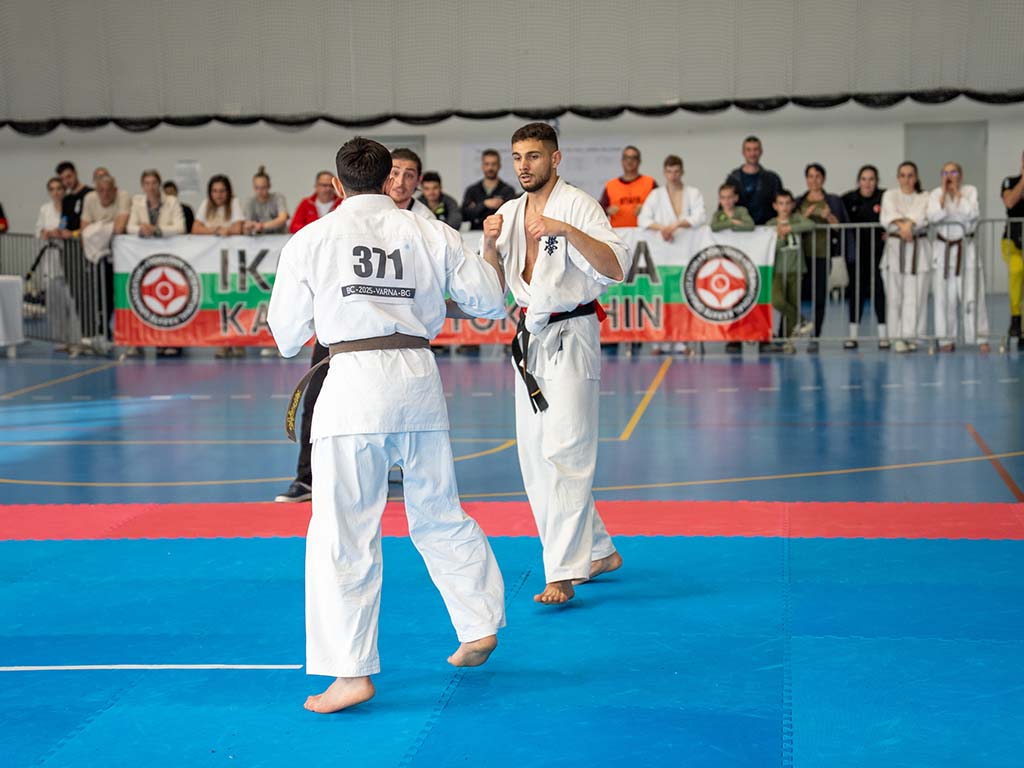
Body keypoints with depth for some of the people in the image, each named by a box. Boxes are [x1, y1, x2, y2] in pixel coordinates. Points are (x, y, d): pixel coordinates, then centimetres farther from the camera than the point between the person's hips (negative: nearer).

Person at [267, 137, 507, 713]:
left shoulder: (311, 240, 1)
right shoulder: (432, 234, 7)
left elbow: (287, 334, 8)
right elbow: (488, 302, 14)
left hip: (355, 383, -3)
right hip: (419, 378, 4)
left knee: (344, 533, 1)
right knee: (439, 514, 21)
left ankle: (351, 672, -1)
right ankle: (481, 626, 30)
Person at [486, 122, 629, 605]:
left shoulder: (577, 206, -10)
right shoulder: (510, 213, 11)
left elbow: (617, 269, -21)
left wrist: (566, 230, -31)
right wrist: (490, 245, -8)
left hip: (570, 339, -8)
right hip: (531, 340, 8)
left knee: (563, 454, -14)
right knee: (535, 457, 12)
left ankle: (564, 573, -13)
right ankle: (597, 552, 26)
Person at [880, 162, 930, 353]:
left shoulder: (924, 198, 9)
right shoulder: (890, 195, 10)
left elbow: (921, 215, -11)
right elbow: (889, 214, -10)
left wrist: (909, 224, -32)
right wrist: (902, 225, -29)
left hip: (918, 249, 0)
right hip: (895, 247, 0)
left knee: (915, 295, -4)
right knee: (895, 294, -1)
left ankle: (911, 336, 3)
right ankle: (898, 337, 7)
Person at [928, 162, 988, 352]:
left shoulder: (970, 190, -1)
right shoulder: (936, 193, 2)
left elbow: (972, 214, -16)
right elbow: (933, 217, -14)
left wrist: (957, 192, -12)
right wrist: (944, 193, -13)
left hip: (965, 247, -1)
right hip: (943, 249, 1)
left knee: (972, 294, -5)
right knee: (944, 296, 1)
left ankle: (980, 338, 3)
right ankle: (946, 339, 10)